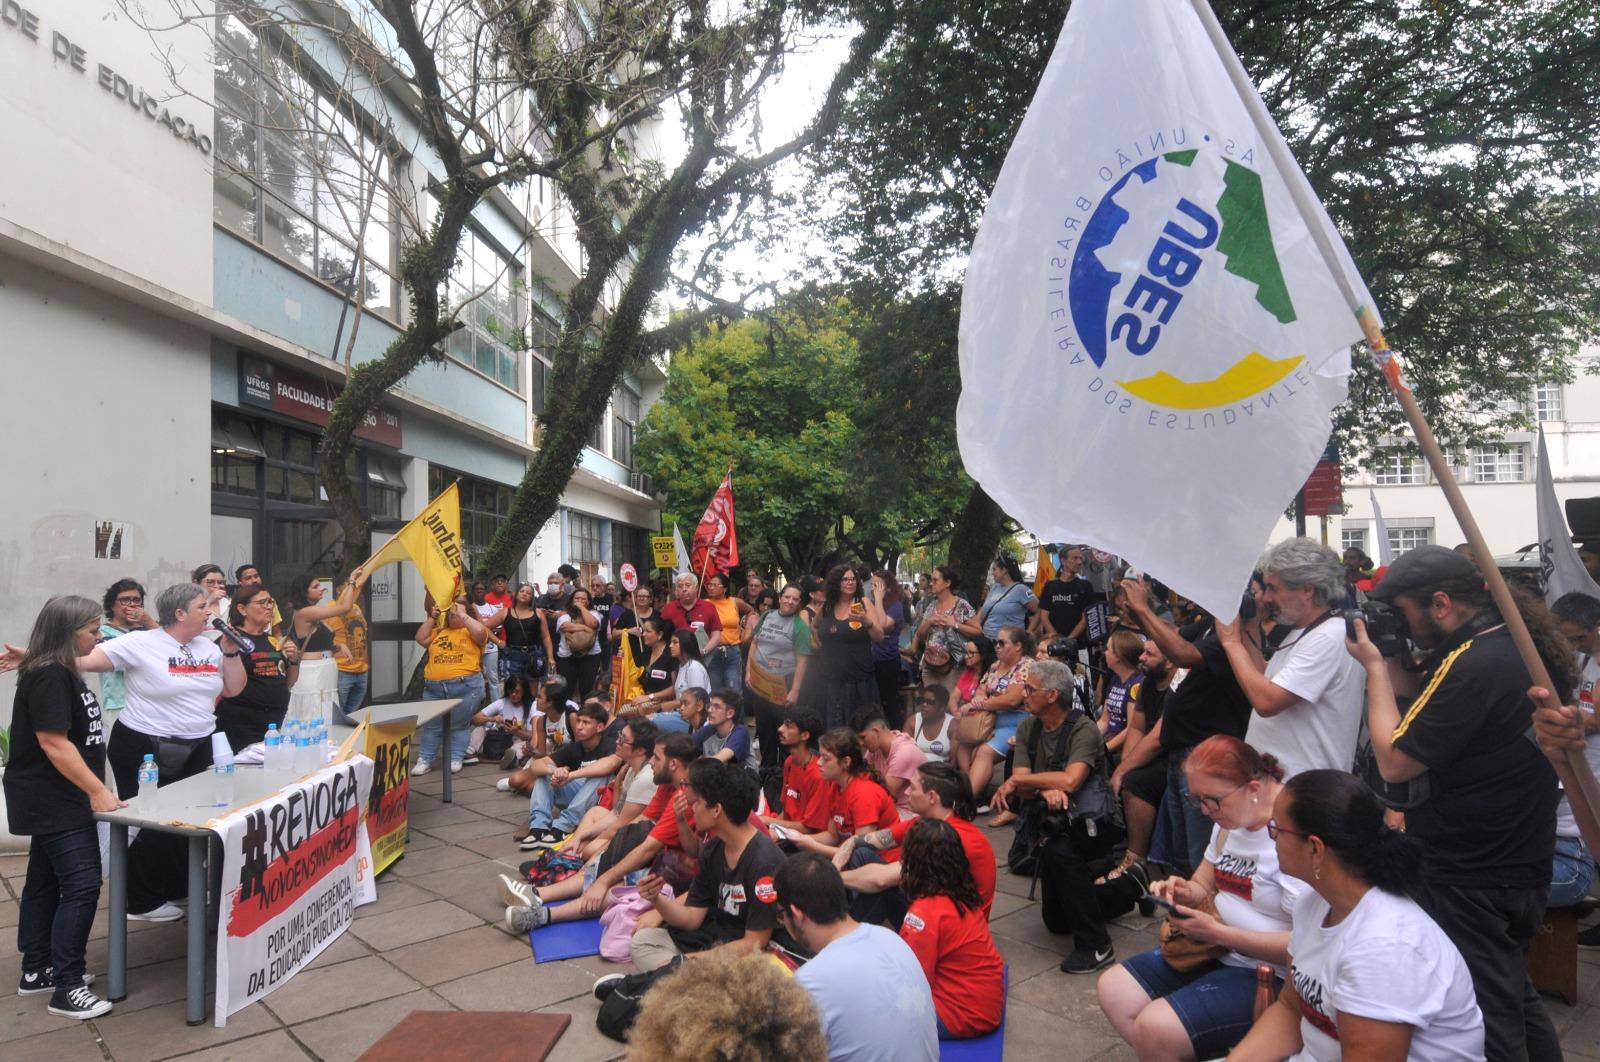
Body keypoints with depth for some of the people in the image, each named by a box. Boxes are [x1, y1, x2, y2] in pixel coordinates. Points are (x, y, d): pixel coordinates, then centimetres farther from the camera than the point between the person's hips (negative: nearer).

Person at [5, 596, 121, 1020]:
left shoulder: (59, 671, 11)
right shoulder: (48, 675, -20)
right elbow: (55, 745, -24)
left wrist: (93, 790, 23)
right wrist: (98, 791, -21)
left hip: (56, 800, 10)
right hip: (53, 802, -10)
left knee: (45, 881, 17)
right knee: (81, 885, -9)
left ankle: (36, 971, 28)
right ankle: (67, 988, -3)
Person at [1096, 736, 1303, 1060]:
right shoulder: (1231, 816, 5)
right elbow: (1206, 886, 17)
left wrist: (1217, 933, -21)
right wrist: (1186, 893, -6)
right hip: (1218, 950, 9)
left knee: (1157, 1028, -23)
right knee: (1113, 988, 3)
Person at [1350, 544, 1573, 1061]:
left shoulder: (1474, 665, -27)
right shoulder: (1516, 643, 4)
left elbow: (1394, 761, -23)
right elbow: (1432, 698, 11)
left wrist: (1374, 666, -15)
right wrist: (1386, 661, -4)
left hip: (1472, 886, -10)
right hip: (1517, 866, 10)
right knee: (1514, 999, 27)